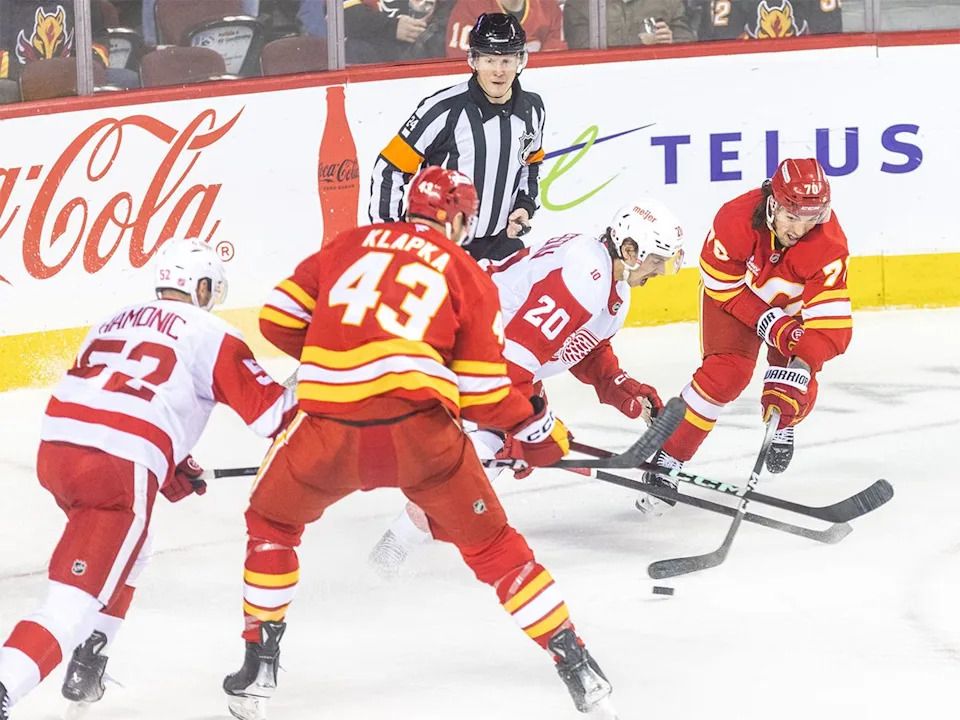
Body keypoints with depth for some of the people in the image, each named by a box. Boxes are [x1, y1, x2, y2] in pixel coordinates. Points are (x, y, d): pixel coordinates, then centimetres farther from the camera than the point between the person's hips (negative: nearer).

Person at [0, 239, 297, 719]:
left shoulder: (113, 323, 26)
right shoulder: (208, 333, 7)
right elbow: (269, 408, 6)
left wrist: (170, 467, 37)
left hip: (55, 446, 7)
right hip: (120, 470, -7)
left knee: (127, 551, 33)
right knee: (74, 603, -11)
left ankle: (86, 669, 30)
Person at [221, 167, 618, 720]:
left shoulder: (350, 244, 18)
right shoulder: (470, 277, 14)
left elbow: (278, 319, 18)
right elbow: (482, 397, 9)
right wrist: (537, 427, 27)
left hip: (330, 431, 1)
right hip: (420, 427, -1)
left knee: (272, 524, 27)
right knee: (492, 545, 15)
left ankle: (257, 672, 23)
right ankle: (578, 669, 14)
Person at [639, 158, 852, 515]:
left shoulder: (829, 246, -36)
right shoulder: (736, 218, -38)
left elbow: (831, 322, -39)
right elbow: (723, 285, -22)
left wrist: (799, 367, -50)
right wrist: (768, 323, -28)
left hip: (794, 304, 2)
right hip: (734, 290, -2)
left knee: (798, 390, -5)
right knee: (726, 373, -20)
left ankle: (782, 427, 35)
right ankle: (665, 462, -11)